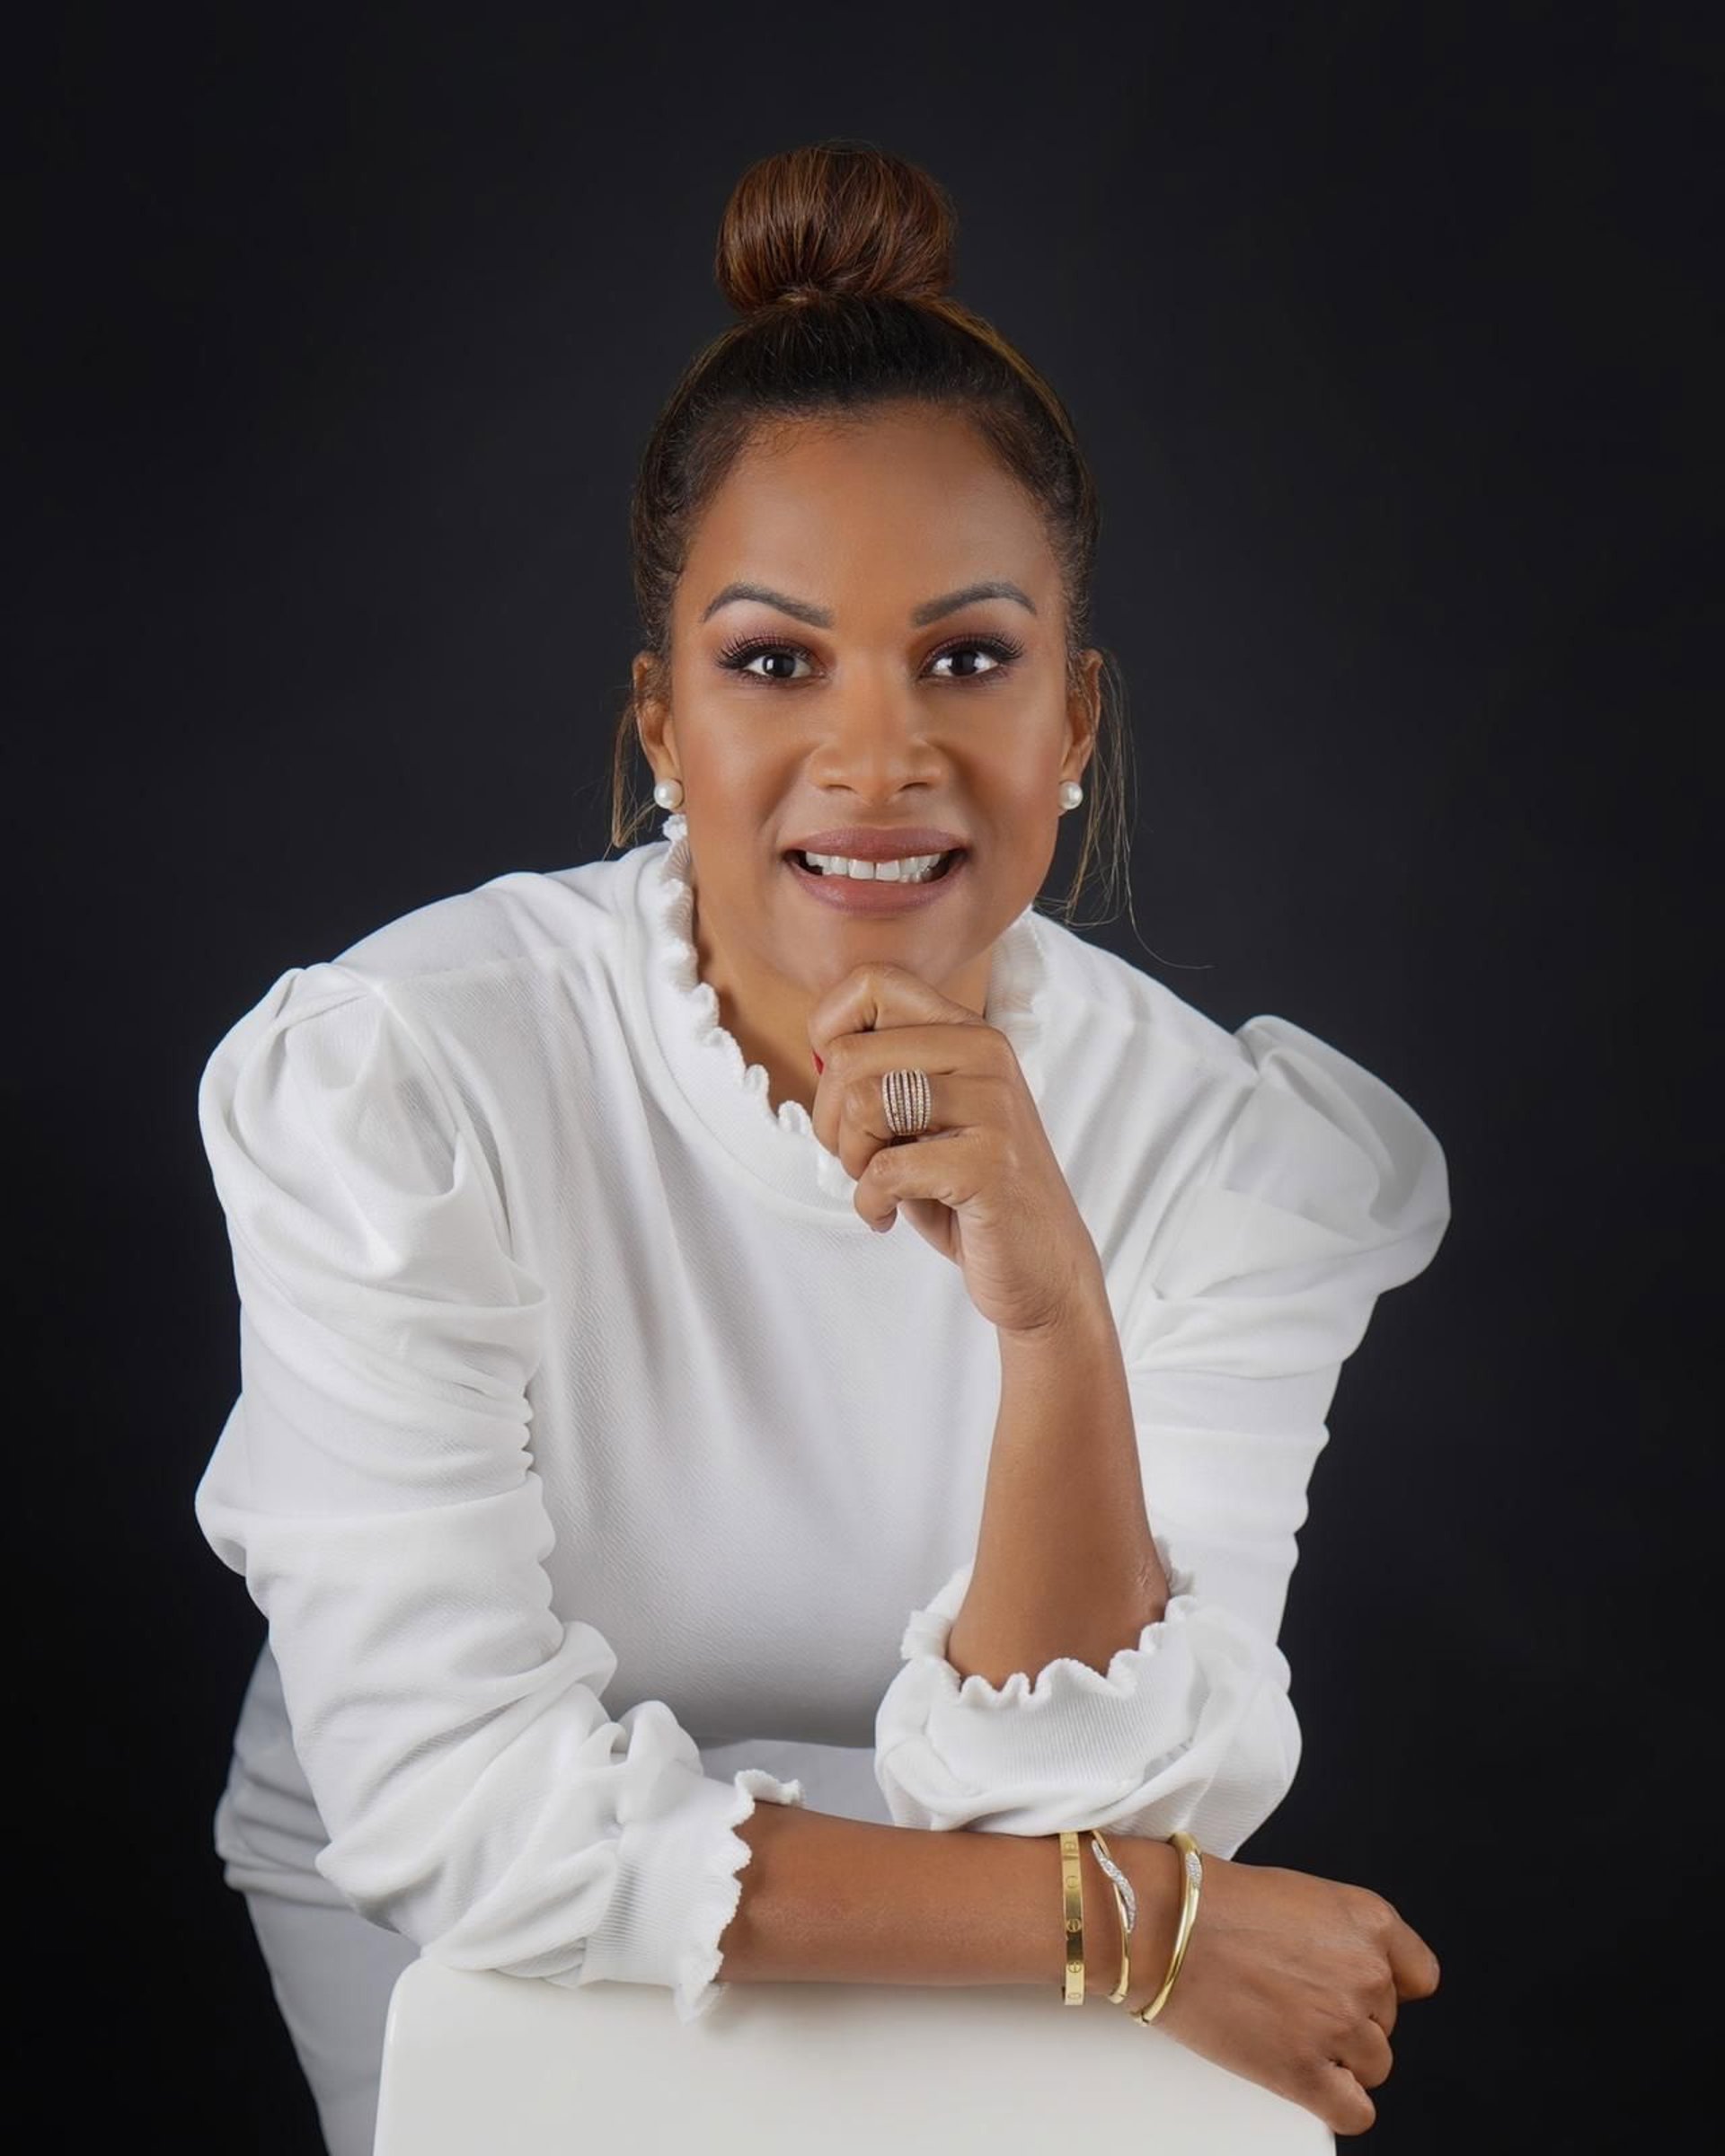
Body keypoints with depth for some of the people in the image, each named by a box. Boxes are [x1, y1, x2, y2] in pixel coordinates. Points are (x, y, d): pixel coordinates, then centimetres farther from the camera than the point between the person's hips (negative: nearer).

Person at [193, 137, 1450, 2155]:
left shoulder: (1239, 1151, -17)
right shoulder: (396, 1077, -22)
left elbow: (1078, 1799, -21)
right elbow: (457, 1802, -24)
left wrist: (1055, 1318, -37)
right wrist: (1130, 1918, -26)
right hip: (437, 1908, -2)